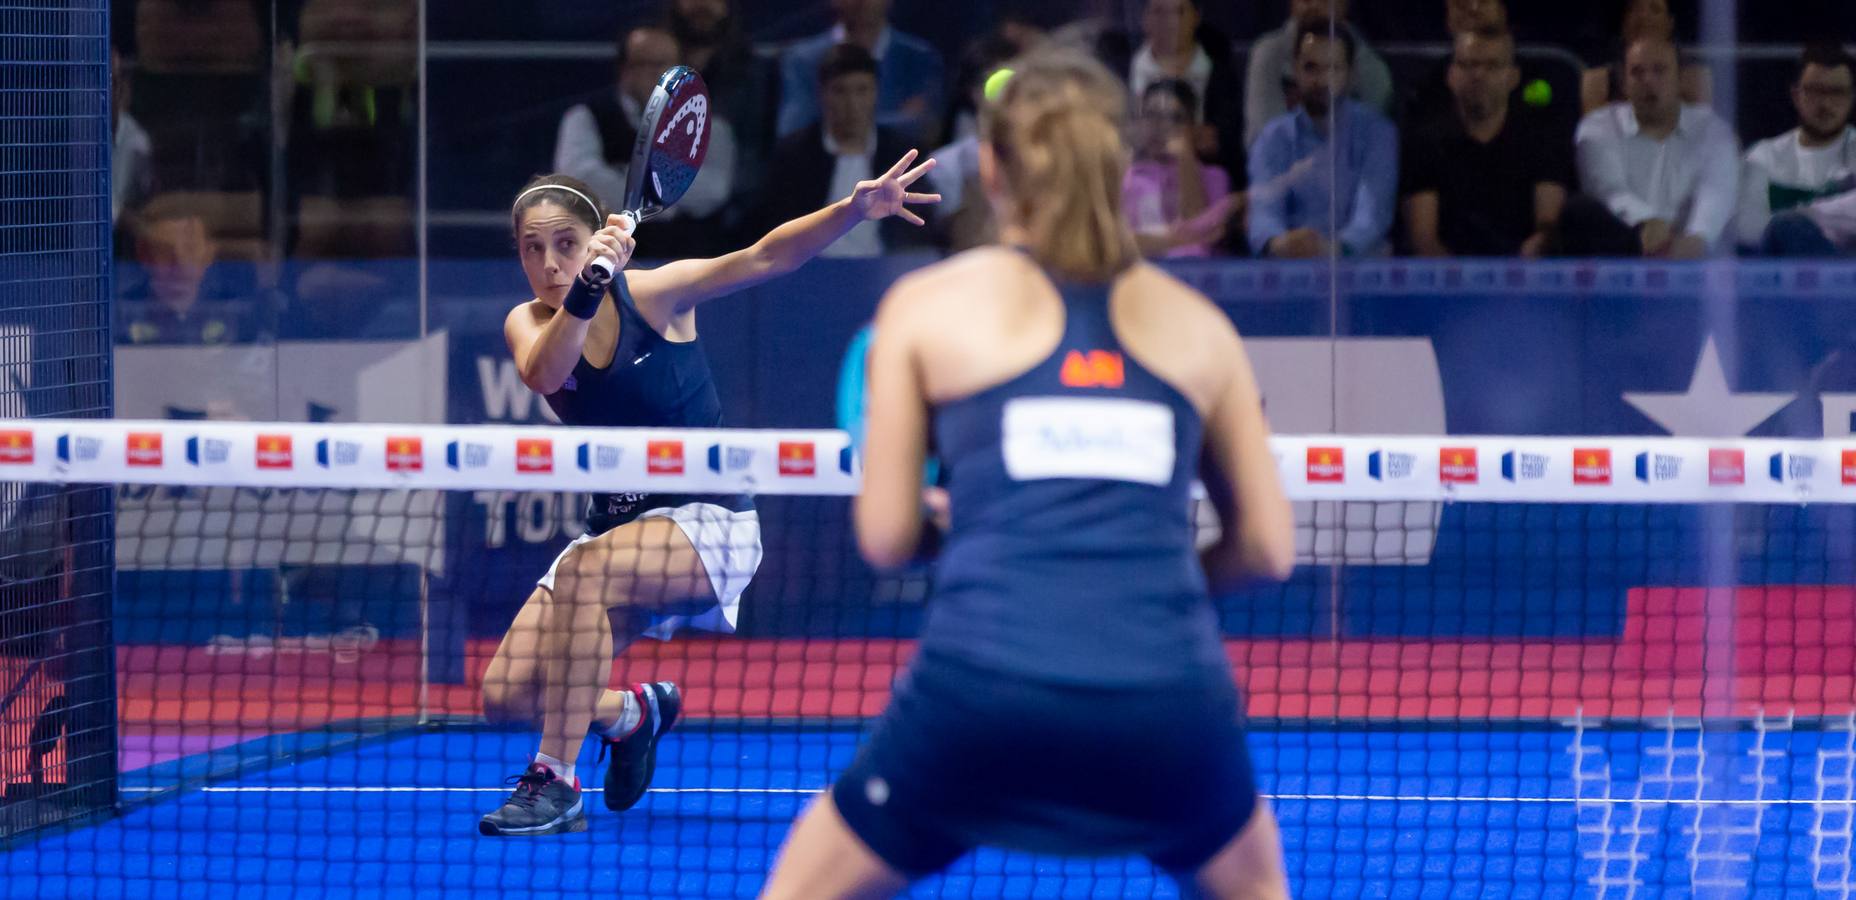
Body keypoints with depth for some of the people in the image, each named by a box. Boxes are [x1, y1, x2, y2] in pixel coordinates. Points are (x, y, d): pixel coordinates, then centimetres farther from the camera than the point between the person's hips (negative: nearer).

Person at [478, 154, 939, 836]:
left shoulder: (651, 295, -9)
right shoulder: (529, 324, -2)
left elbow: (766, 257, -21)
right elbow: (542, 375, -27)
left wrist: (854, 210, -38)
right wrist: (585, 294, -45)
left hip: (707, 523, -5)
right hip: (616, 533, 5)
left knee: (585, 569, -36)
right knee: (505, 696, -10)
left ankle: (557, 781, -28)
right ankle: (632, 713, 22)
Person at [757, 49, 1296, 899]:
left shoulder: (926, 304, 11)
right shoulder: (1196, 324, 16)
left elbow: (885, 536, 11)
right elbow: (1268, 546, 17)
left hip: (982, 683, -2)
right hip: (1168, 696, 2)